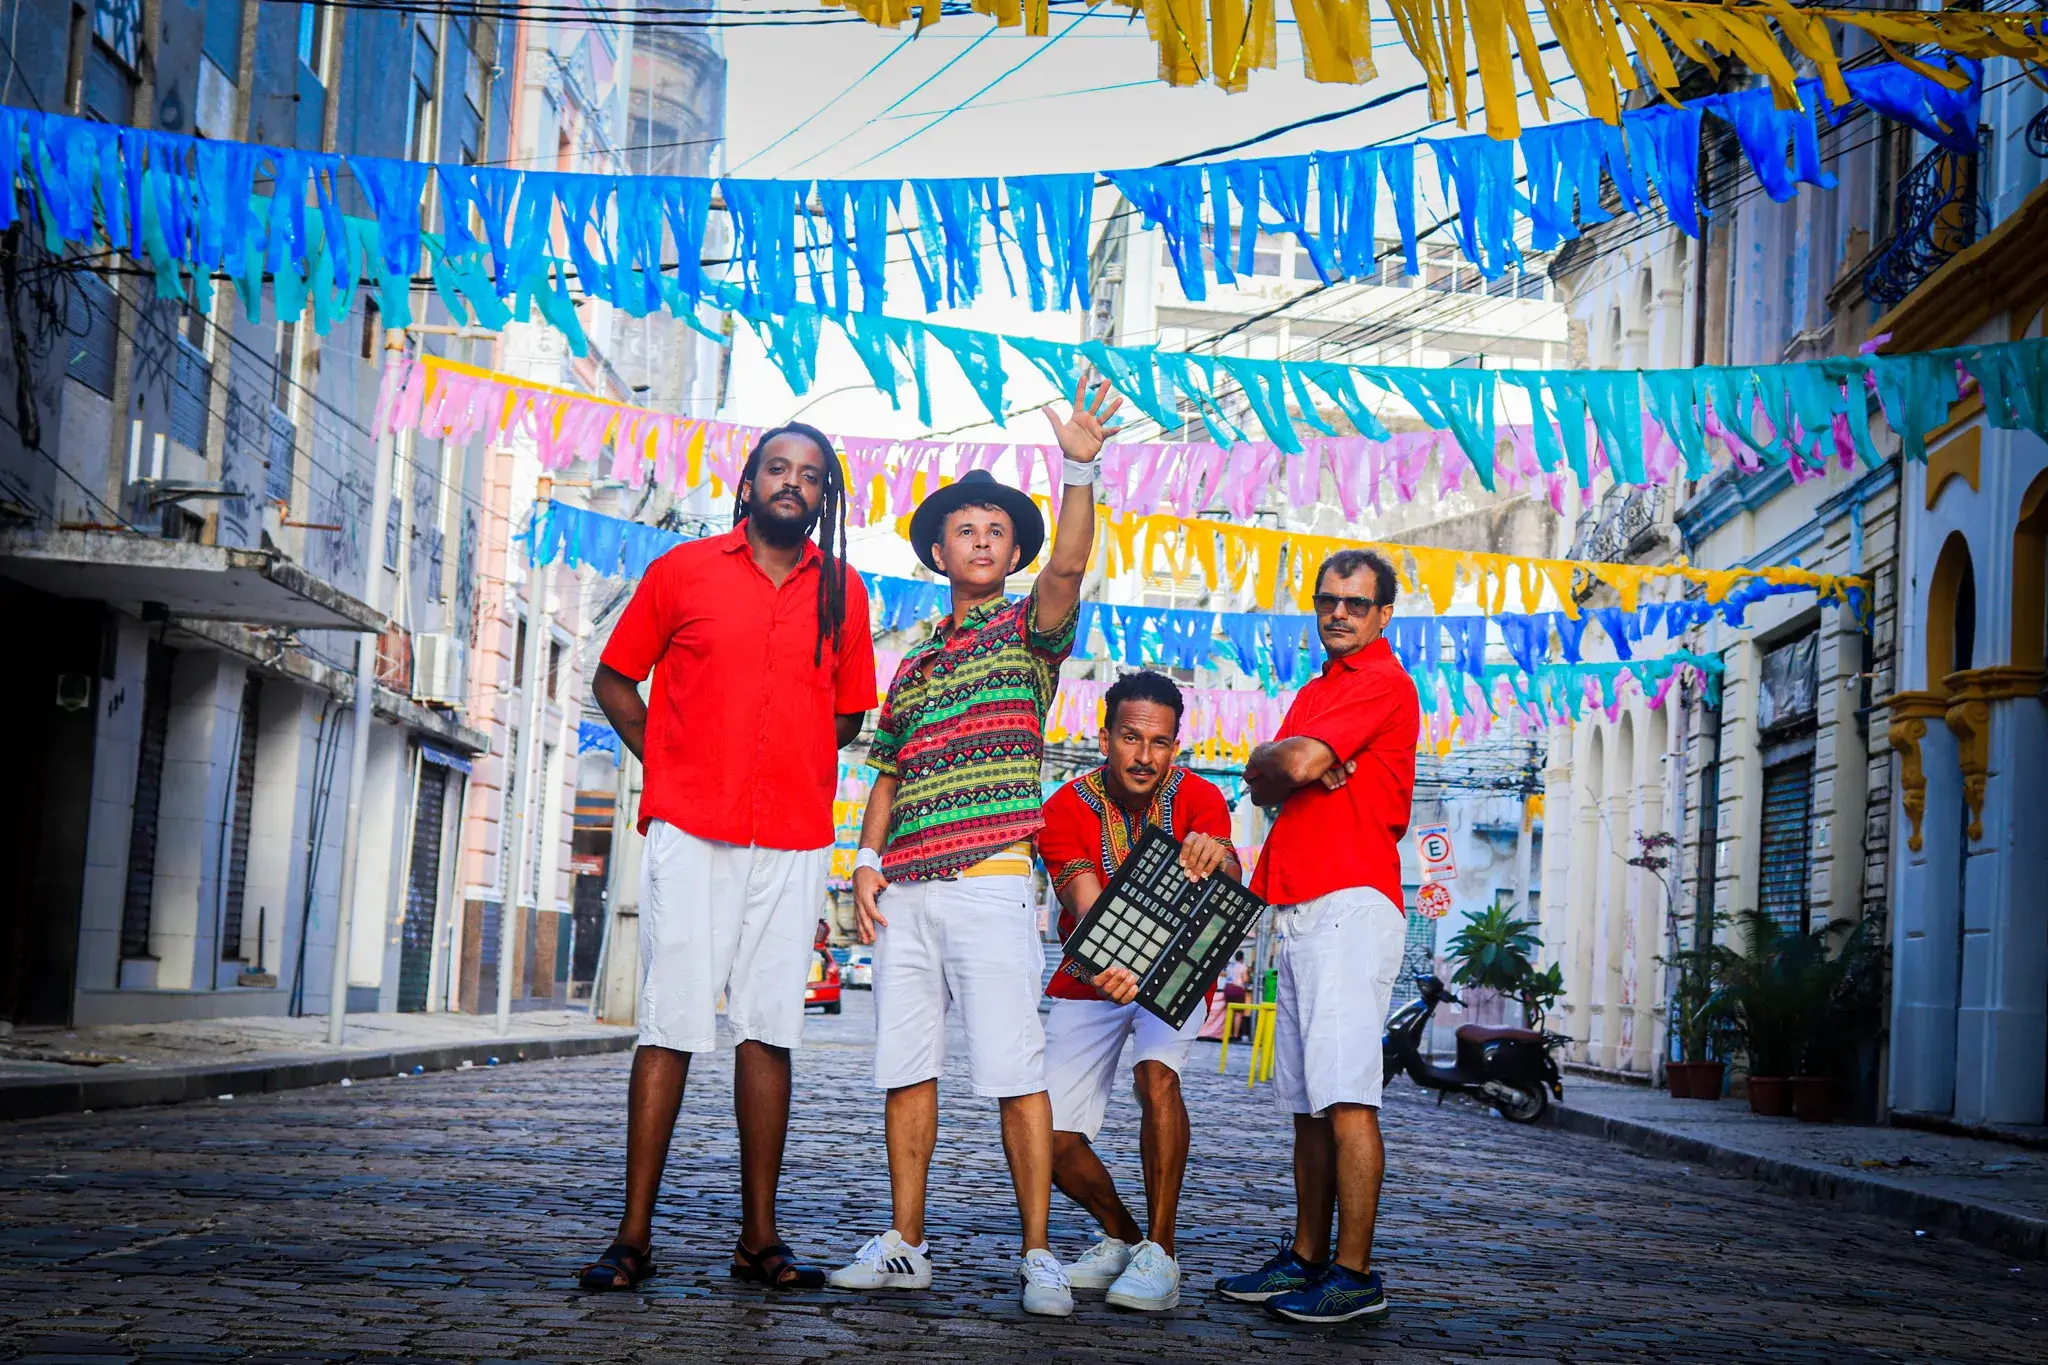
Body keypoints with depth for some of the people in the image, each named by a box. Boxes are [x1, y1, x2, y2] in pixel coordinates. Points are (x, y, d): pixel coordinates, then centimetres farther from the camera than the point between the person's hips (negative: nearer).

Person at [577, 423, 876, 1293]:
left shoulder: (842, 590, 12)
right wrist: (664, 764, 4)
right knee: (671, 1026, -6)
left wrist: (790, 769, 8)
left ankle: (759, 1238, 6)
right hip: (688, 830, -2)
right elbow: (614, 680, 13)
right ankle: (634, 1236, -2)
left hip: (794, 838, 2)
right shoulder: (682, 571, 6)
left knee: (768, 1030, 2)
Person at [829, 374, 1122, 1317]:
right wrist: (869, 859, 7)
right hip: (904, 887, 6)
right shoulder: (916, 660, 22)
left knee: (1015, 1072, -9)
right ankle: (905, 1246, 14)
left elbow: (1066, 568, -15)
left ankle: (1038, 1256, -6)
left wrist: (1081, 468, -27)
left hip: (990, 880, -6)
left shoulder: (1028, 630, 7)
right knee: (906, 1070, 7)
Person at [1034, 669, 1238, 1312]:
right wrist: (1105, 969, -55)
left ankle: (1160, 1254, -21)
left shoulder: (1198, 799, -16)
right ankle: (1121, 1234, 20)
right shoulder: (1067, 809, -17)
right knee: (1053, 1139, -9)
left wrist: (1217, 860, -62)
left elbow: (1229, 882, -35)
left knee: (1156, 1073, -32)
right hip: (1091, 977, 2)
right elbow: (1084, 902, -32)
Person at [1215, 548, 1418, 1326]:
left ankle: (1355, 1275, -14)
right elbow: (1262, 779, 15)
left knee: (1344, 1097, -13)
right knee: (1307, 1101, 11)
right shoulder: (1317, 691, 26)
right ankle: (1306, 1259, 17)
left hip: (1350, 902, -9)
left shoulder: (1381, 681, -4)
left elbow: (1295, 764, -15)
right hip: (1301, 909, 9)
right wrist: (1298, 766, -6)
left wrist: (1281, 761, 7)